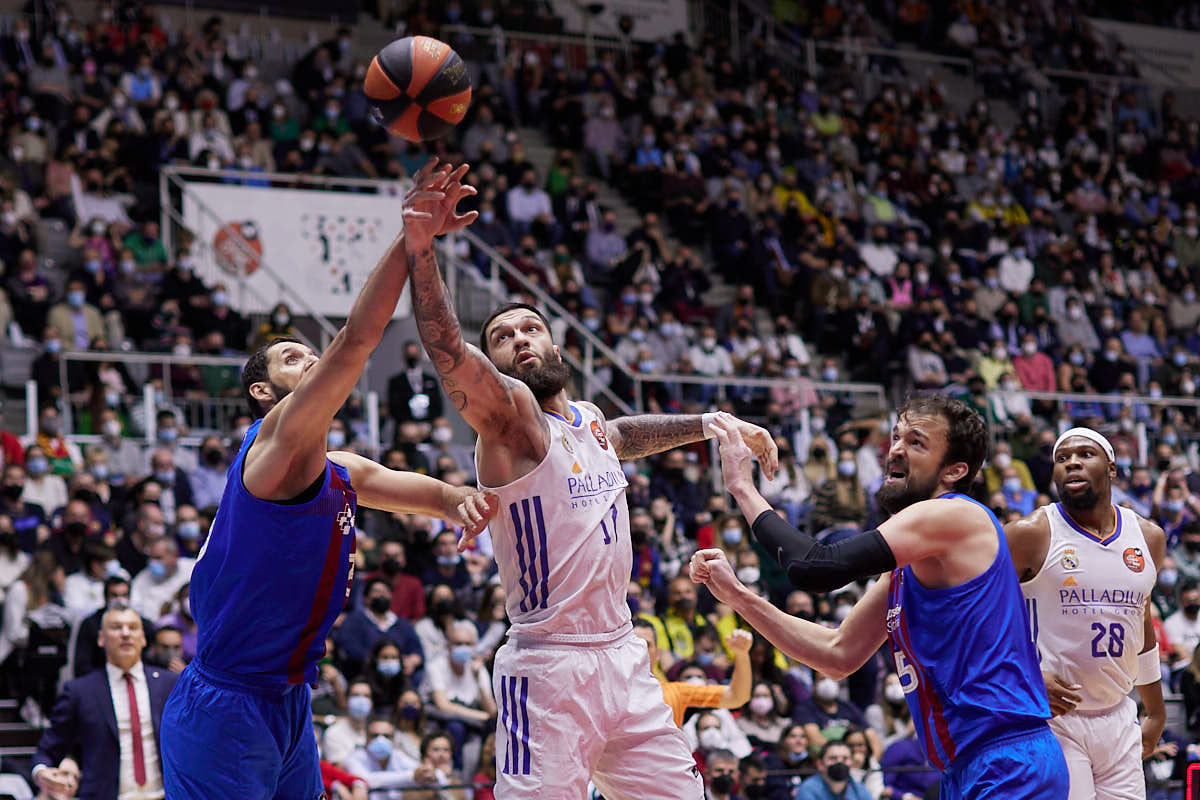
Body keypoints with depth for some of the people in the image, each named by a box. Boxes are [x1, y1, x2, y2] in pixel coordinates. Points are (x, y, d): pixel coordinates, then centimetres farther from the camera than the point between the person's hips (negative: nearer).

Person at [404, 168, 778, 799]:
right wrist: (420, 248, -37)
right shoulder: (508, 414, -6)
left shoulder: (588, 421, 16)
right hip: (548, 669, -7)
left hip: (621, 656, 8)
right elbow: (446, 349, -25)